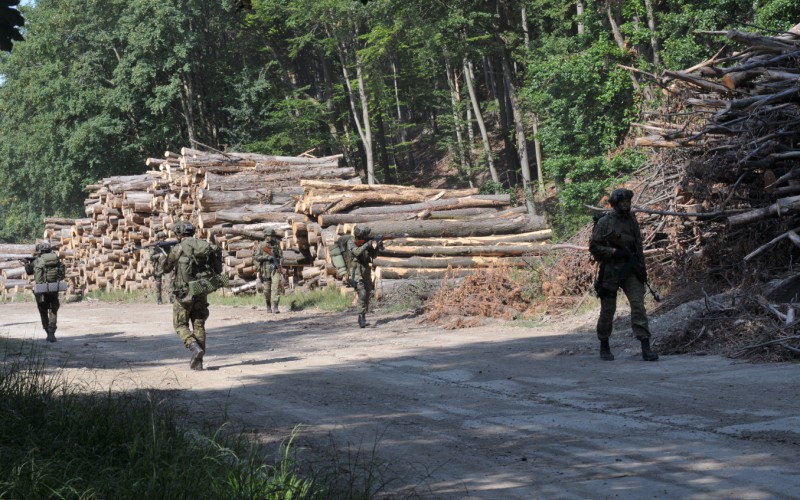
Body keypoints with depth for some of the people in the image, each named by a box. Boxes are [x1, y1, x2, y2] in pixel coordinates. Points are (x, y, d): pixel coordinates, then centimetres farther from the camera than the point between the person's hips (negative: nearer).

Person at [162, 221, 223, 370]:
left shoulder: (178, 249, -8)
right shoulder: (204, 246, 4)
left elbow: (166, 268, 7)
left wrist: (168, 255, 26)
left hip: (184, 292, -4)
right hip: (202, 291, 4)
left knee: (180, 325, 9)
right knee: (199, 325, 11)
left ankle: (194, 347, -17)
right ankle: (198, 361, 7)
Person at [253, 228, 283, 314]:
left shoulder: (276, 245, 7)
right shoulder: (261, 246, 0)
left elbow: (281, 255, 13)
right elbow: (255, 257, -5)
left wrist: (280, 263, -6)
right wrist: (266, 257, -17)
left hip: (275, 268, 1)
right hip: (265, 269, -1)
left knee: (276, 286, -15)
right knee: (267, 288, 5)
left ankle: (274, 307, -19)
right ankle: (268, 305, 28)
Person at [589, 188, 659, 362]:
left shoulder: (632, 220, 9)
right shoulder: (604, 222, -7)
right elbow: (594, 246, -9)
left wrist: (642, 267, 16)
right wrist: (615, 251, -18)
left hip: (630, 270, 4)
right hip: (611, 270, -3)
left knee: (638, 305, -11)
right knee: (608, 310, 6)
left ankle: (646, 348, -15)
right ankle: (604, 346, 24)